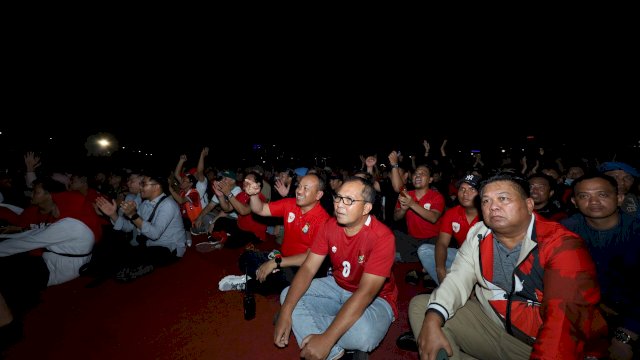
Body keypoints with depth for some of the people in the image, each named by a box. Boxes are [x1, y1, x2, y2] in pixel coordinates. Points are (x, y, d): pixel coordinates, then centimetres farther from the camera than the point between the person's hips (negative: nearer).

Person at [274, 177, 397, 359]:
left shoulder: (382, 237, -28)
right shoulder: (329, 226, -11)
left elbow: (365, 293, -33)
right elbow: (308, 268, -11)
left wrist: (326, 339, -37)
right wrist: (286, 311, -23)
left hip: (376, 298, -5)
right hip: (338, 286, 6)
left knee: (363, 335, -37)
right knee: (287, 295, -8)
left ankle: (307, 319, -11)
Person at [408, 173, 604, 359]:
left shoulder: (563, 246, -17)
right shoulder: (478, 235, -3)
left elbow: (565, 317, -26)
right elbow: (458, 279, -8)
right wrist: (432, 319, -25)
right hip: (489, 323, 4)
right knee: (420, 305, -7)